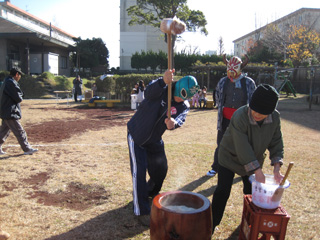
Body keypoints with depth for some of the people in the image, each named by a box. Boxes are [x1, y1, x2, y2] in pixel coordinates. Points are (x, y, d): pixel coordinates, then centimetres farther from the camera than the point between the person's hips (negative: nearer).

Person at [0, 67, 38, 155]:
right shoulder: (11, 83, -16)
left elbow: (19, 94, 17)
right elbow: (18, 98, -17)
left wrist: (19, 96, -2)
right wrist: (20, 98, 2)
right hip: (10, 113, -10)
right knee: (20, 131, -3)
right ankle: (27, 149, 3)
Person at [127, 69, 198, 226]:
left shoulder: (184, 106, -8)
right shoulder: (162, 88, -18)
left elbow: (180, 120, -28)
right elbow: (149, 93, -41)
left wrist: (173, 123, -51)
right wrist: (163, 81, -59)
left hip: (155, 140, 5)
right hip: (137, 135, -5)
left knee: (161, 169, 14)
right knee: (139, 171, -8)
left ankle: (151, 192, 46)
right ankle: (141, 211, 6)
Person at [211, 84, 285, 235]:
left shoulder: (275, 118, -15)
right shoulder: (240, 116, -34)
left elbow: (276, 142, -5)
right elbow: (243, 149, -34)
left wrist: (276, 167, -15)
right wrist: (258, 172, -32)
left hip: (254, 160, 5)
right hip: (230, 157, -4)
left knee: (251, 191, 15)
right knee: (222, 191, -5)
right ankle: (213, 223, 13)